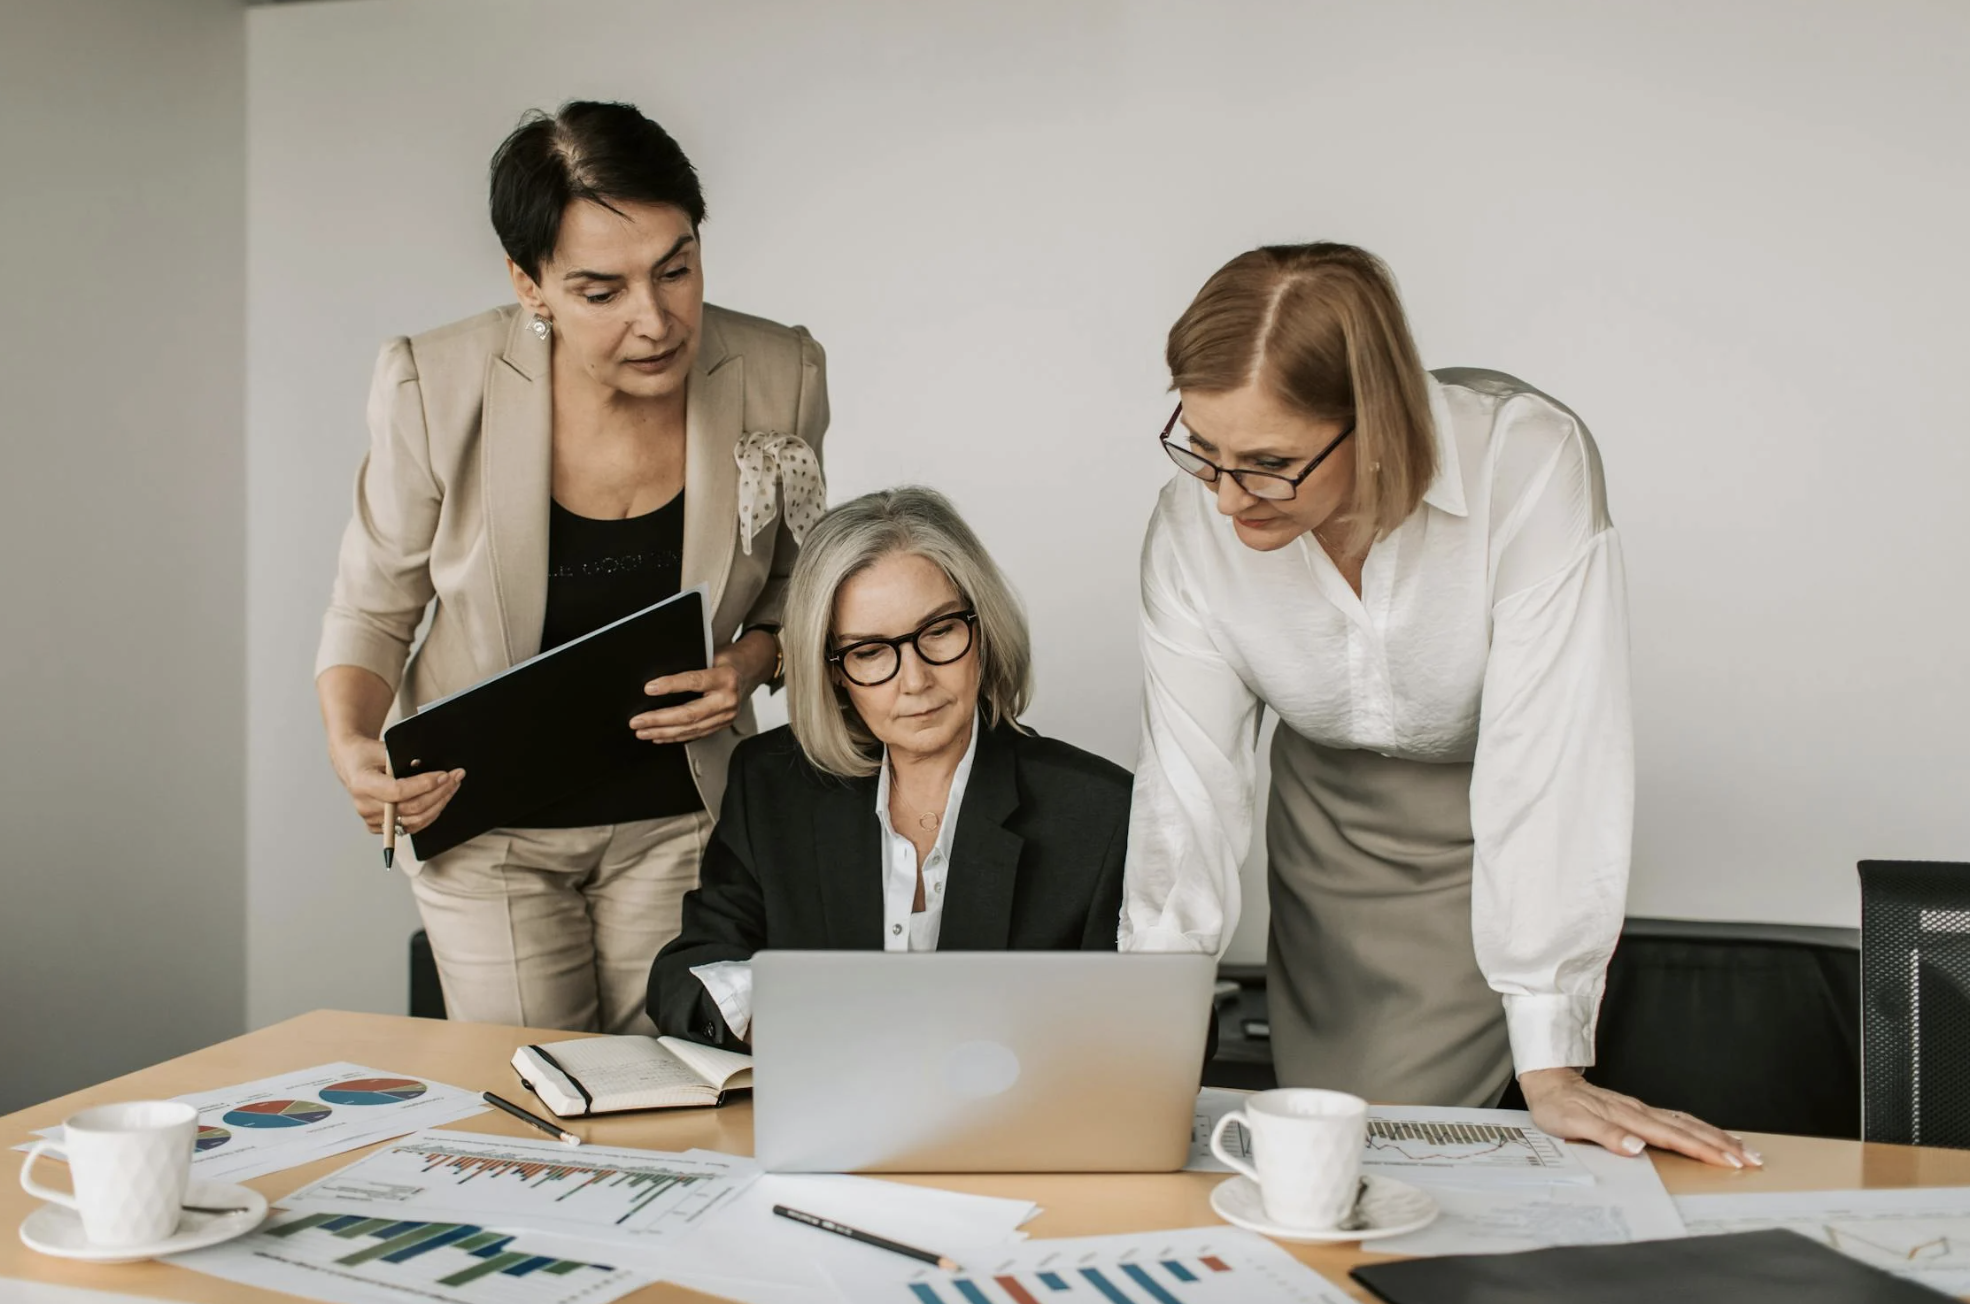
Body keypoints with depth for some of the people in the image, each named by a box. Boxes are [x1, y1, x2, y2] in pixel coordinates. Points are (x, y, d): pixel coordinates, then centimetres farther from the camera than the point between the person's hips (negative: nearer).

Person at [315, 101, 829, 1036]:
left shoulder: (778, 378, -13)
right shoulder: (437, 388, -17)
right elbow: (372, 609, -2)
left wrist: (752, 661, -15)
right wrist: (351, 745, -20)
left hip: (680, 817, 1)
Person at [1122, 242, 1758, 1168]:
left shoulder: (1529, 465, -32)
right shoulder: (1191, 525, -20)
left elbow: (1548, 758, -33)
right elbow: (1189, 785, -18)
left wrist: (1551, 1068, -32)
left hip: (1494, 837, -2)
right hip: (1327, 819, 3)